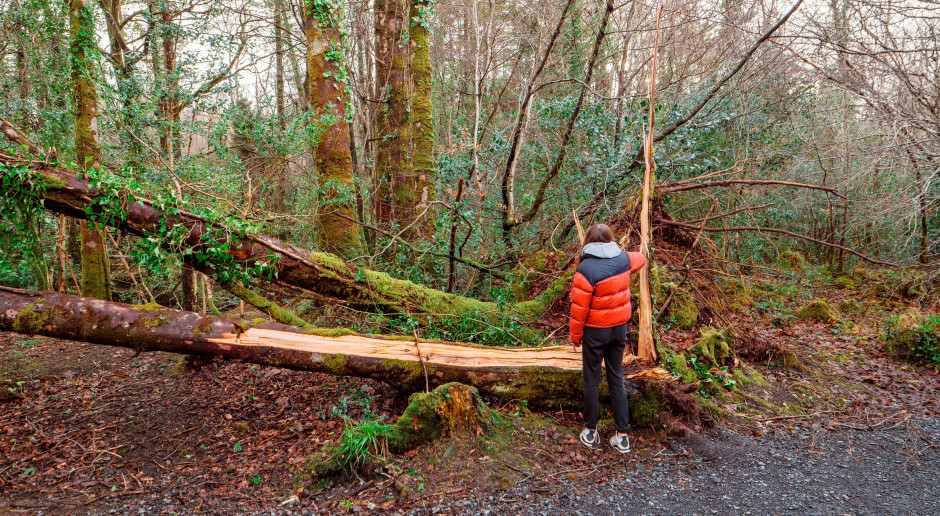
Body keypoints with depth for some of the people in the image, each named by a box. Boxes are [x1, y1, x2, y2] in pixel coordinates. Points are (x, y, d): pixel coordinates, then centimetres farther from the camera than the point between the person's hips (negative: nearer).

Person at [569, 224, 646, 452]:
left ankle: (590, 431, 20)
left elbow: (579, 307, -14)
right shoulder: (624, 259, -3)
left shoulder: (586, 269, -19)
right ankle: (622, 435, 16)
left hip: (595, 330, -5)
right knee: (616, 379, 13)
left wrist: (575, 334, -2)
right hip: (620, 327, 5)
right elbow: (641, 259, 22)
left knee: (591, 380, 9)